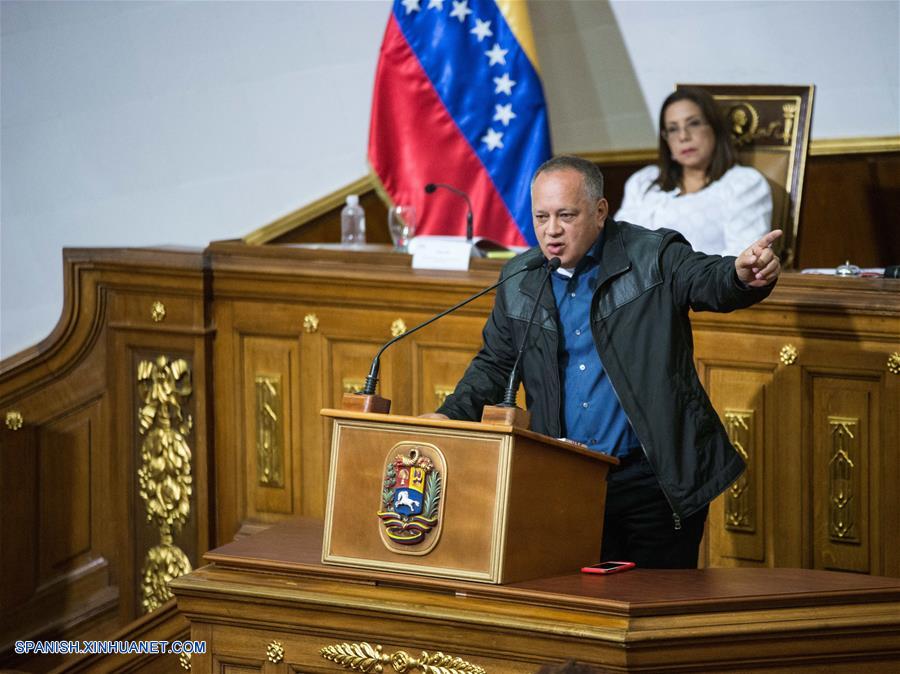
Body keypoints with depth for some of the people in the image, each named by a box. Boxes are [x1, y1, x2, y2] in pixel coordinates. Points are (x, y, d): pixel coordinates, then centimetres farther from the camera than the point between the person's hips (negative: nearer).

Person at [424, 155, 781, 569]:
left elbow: (710, 280, -20)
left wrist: (745, 275, -44)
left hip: (652, 483, -4)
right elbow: (495, 363, 18)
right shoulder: (520, 281, 9)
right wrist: (450, 417, 3)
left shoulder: (654, 258, -4)